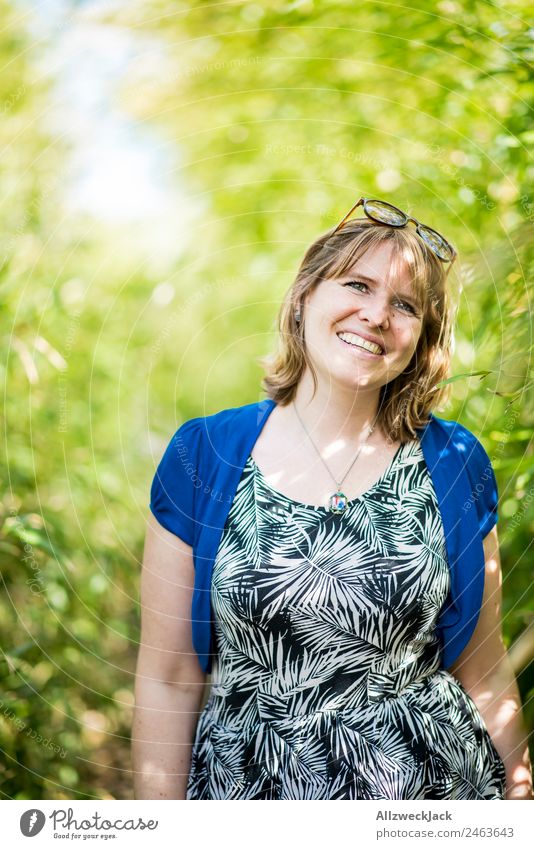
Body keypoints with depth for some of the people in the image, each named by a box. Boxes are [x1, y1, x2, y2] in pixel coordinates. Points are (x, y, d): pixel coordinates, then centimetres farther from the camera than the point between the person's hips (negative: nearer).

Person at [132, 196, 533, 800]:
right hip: (246, 781, 0)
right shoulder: (201, 455, -8)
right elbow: (169, 680, -5)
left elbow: (484, 673, 1)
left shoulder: (456, 464, -5)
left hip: (431, 780, 1)